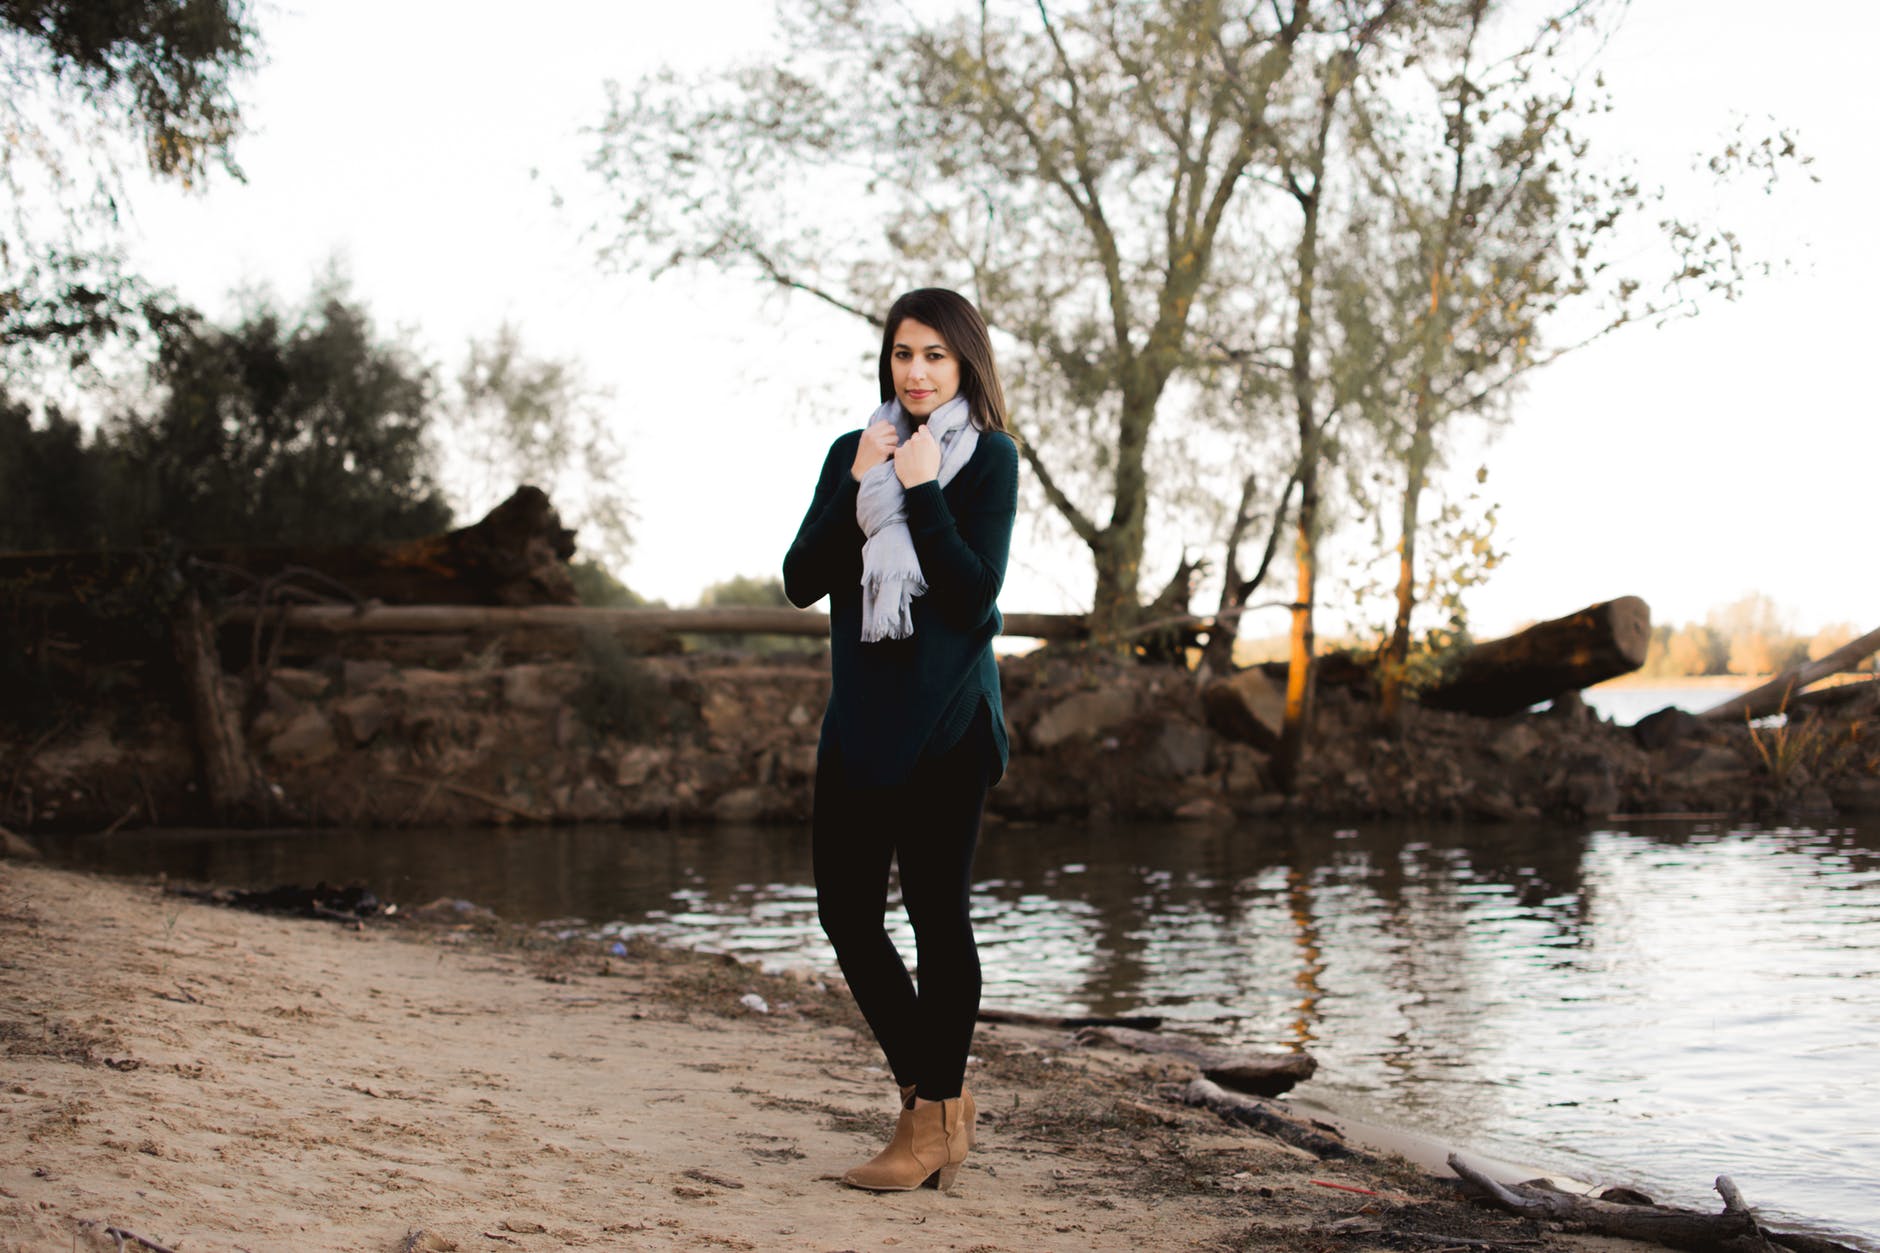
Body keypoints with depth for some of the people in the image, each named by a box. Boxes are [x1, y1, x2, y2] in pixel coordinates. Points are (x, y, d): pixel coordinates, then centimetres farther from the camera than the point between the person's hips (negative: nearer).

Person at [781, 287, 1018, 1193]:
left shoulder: (988, 459, -1)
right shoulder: (854, 452, 12)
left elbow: (974, 592, -12)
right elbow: (801, 581, 3)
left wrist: (920, 492, -13)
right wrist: (856, 487, -7)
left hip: (945, 721, -5)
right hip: (858, 717, 5)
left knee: (936, 910, -2)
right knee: (845, 907, 6)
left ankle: (931, 1118, 11)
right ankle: (938, 1093, 22)